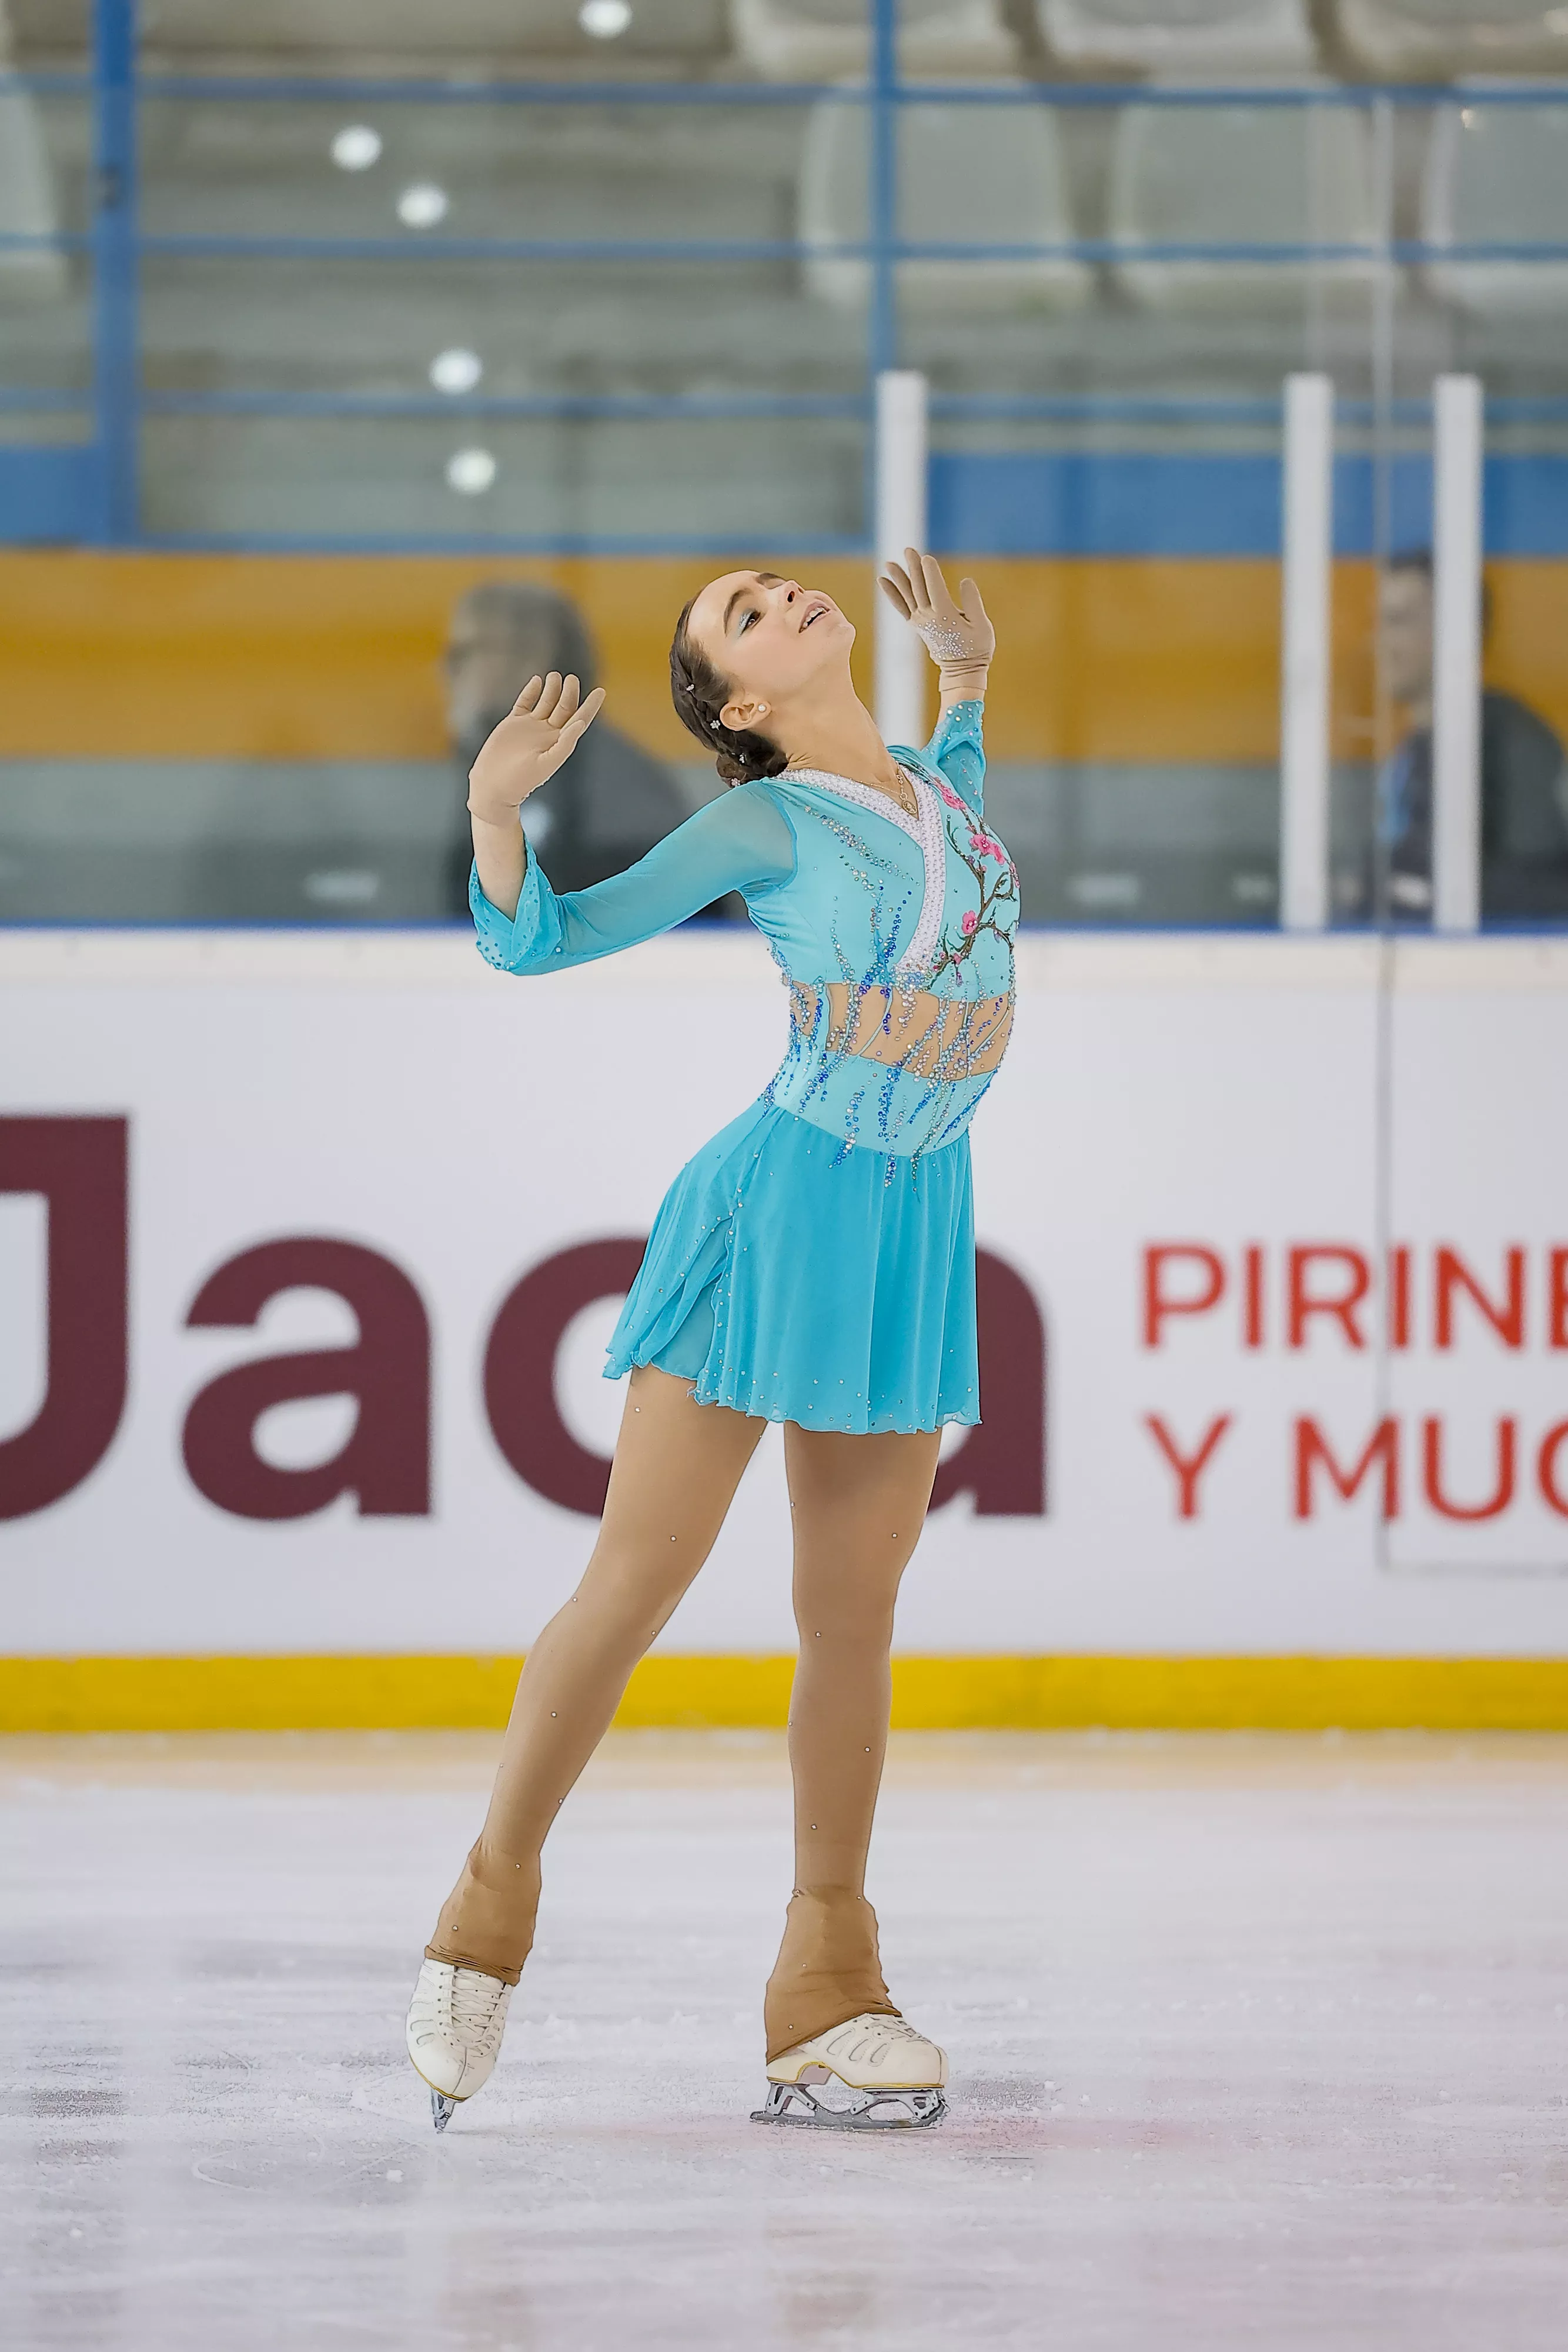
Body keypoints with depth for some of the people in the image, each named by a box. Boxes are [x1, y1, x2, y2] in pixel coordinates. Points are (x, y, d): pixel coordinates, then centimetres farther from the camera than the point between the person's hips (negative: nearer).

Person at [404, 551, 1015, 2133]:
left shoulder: (931, 787, 10)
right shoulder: (762, 827, -6)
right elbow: (536, 940, -3)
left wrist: (965, 680, 24)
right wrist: (497, 813, -22)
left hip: (915, 1228, 5)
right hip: (778, 1207, -5)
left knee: (853, 1616, 7)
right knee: (634, 1584, -6)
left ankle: (825, 1999, 11)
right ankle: (486, 1917, 6)